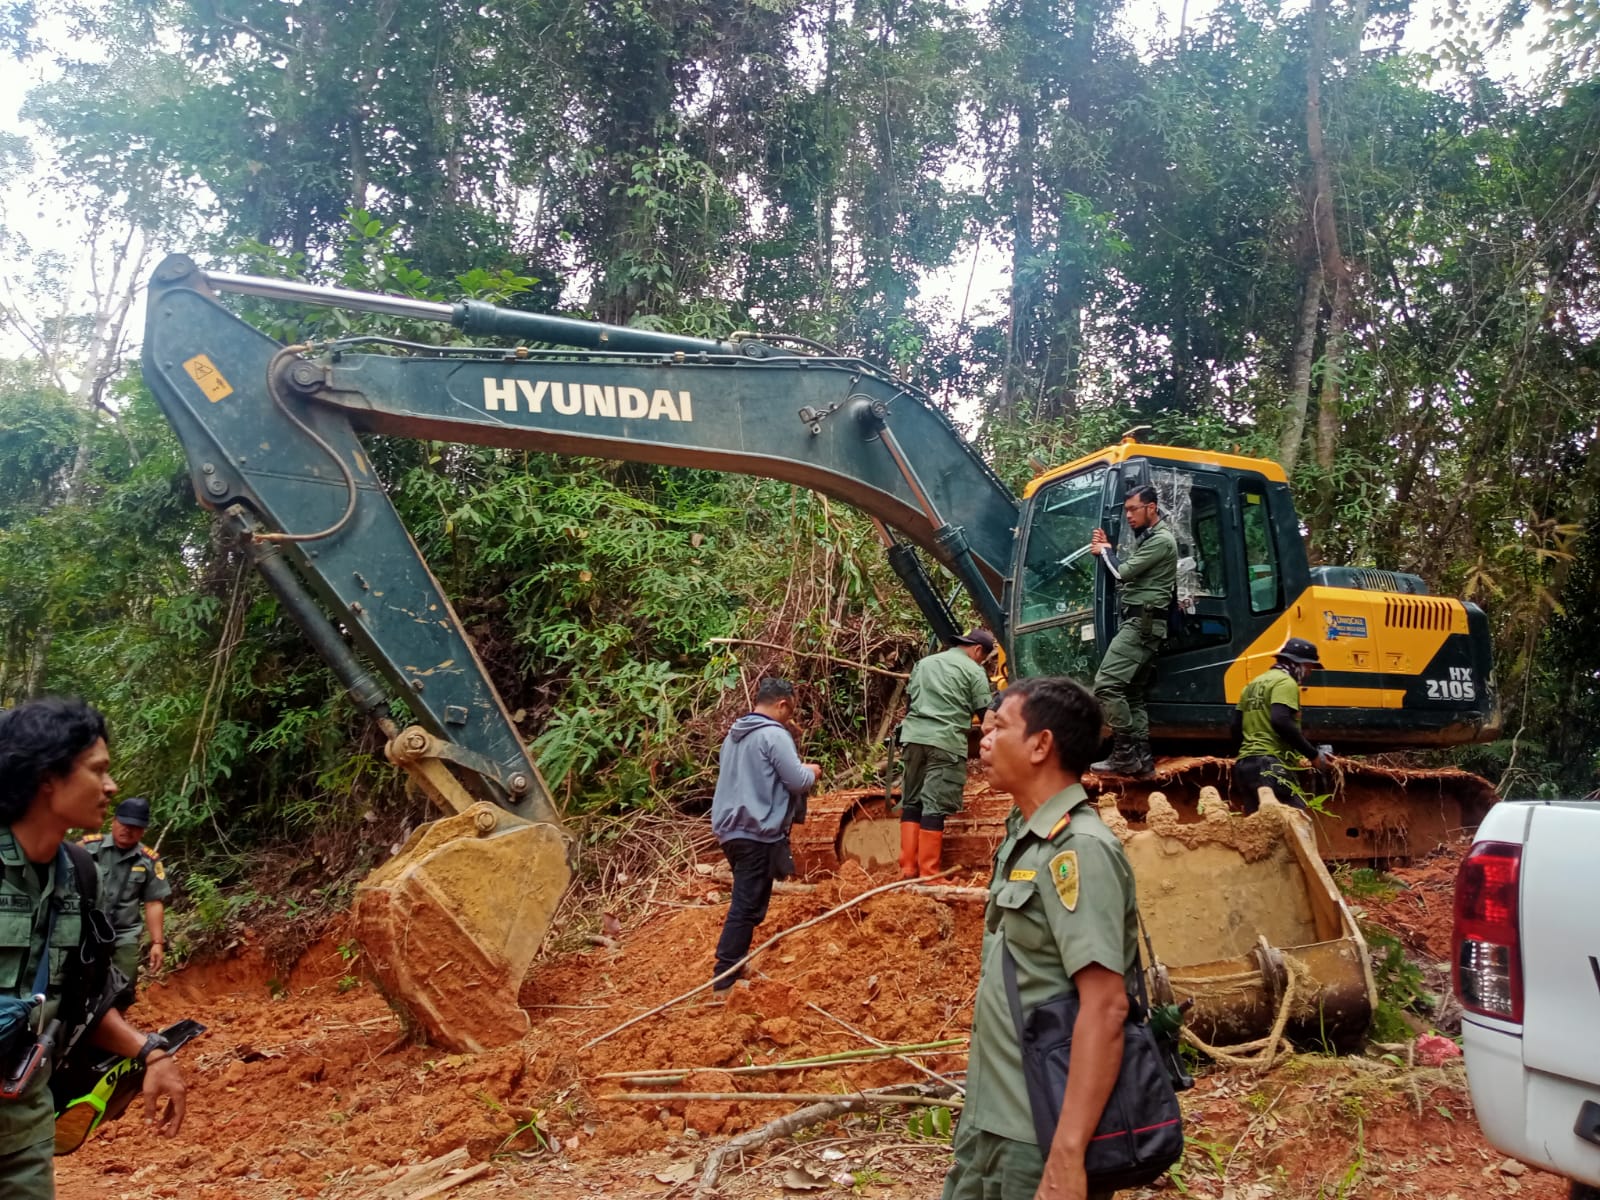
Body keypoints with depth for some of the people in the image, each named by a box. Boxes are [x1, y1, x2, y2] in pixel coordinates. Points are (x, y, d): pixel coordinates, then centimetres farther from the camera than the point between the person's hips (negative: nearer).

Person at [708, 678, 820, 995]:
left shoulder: (735, 733, 15)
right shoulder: (774, 735, -13)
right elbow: (798, 782, -14)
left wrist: (798, 769, 23)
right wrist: (811, 772, 8)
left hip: (730, 828, 9)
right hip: (757, 833, -9)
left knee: (746, 902, 20)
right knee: (746, 907, -5)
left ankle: (735, 964, 27)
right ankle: (725, 980, -4)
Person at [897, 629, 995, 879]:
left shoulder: (924, 662, 20)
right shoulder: (973, 671, 3)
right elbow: (984, 712, 3)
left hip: (914, 736, 5)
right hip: (946, 741, -5)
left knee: (911, 801, 12)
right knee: (934, 806, -5)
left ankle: (908, 869, 10)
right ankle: (928, 875, -3)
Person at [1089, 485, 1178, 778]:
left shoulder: (1161, 540, -10)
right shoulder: (1148, 539, 23)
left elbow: (1124, 573, -16)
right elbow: (1128, 576, 20)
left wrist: (1104, 551, 2)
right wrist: (1107, 549, 11)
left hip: (1142, 623, -11)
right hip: (1141, 624, 11)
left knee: (1106, 684, -18)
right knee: (1133, 694, 9)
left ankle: (1125, 755, -16)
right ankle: (1141, 757, 9)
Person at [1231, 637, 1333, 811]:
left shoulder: (1253, 684, 23)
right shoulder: (1285, 682, -3)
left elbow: (1237, 729, 21)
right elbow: (1281, 722, -20)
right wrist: (1313, 754, -14)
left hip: (1244, 763, 10)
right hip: (1269, 764, -10)